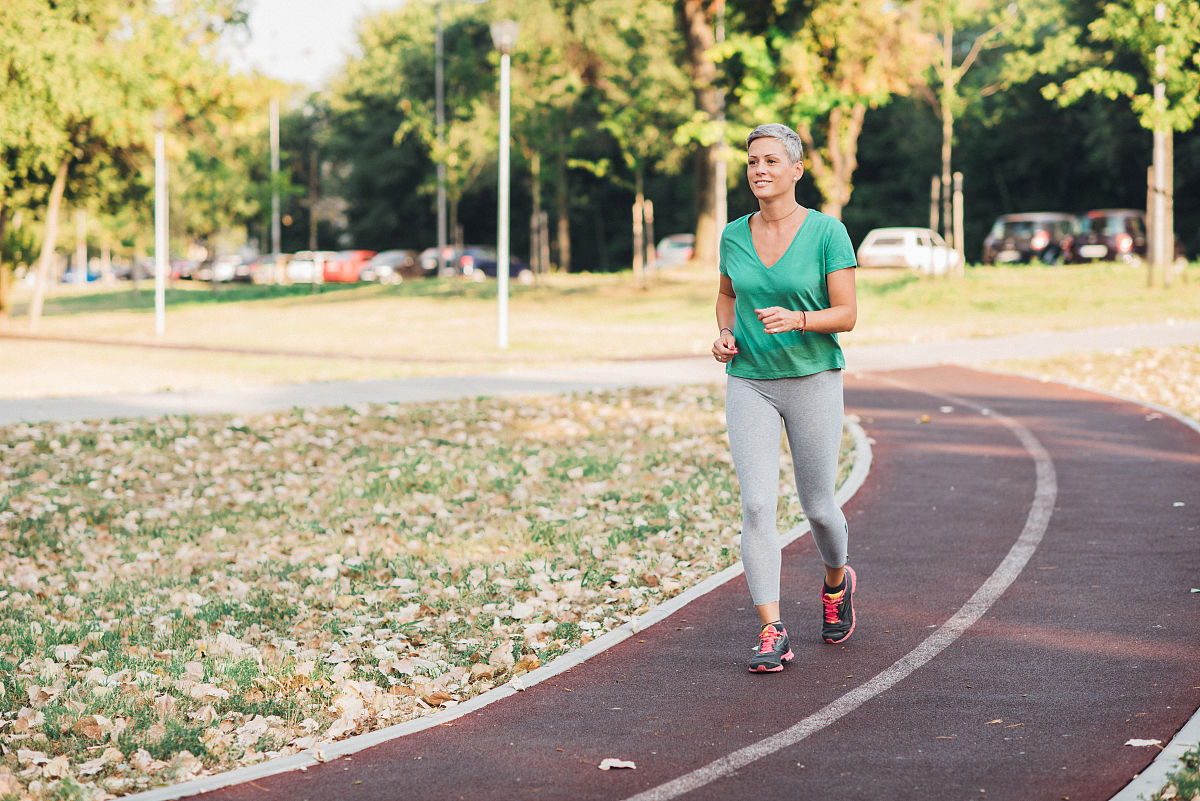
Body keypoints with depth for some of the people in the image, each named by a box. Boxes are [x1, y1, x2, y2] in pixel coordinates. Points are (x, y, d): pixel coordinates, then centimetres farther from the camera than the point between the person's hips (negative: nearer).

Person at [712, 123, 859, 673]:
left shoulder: (827, 232, -8)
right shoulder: (733, 235, 3)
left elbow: (847, 314, -10)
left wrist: (795, 319, -27)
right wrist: (724, 333, 2)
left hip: (813, 379, -2)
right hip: (749, 382, 2)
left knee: (817, 507, 7)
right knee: (757, 505, -12)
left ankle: (837, 582, 41)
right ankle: (772, 635, -10)